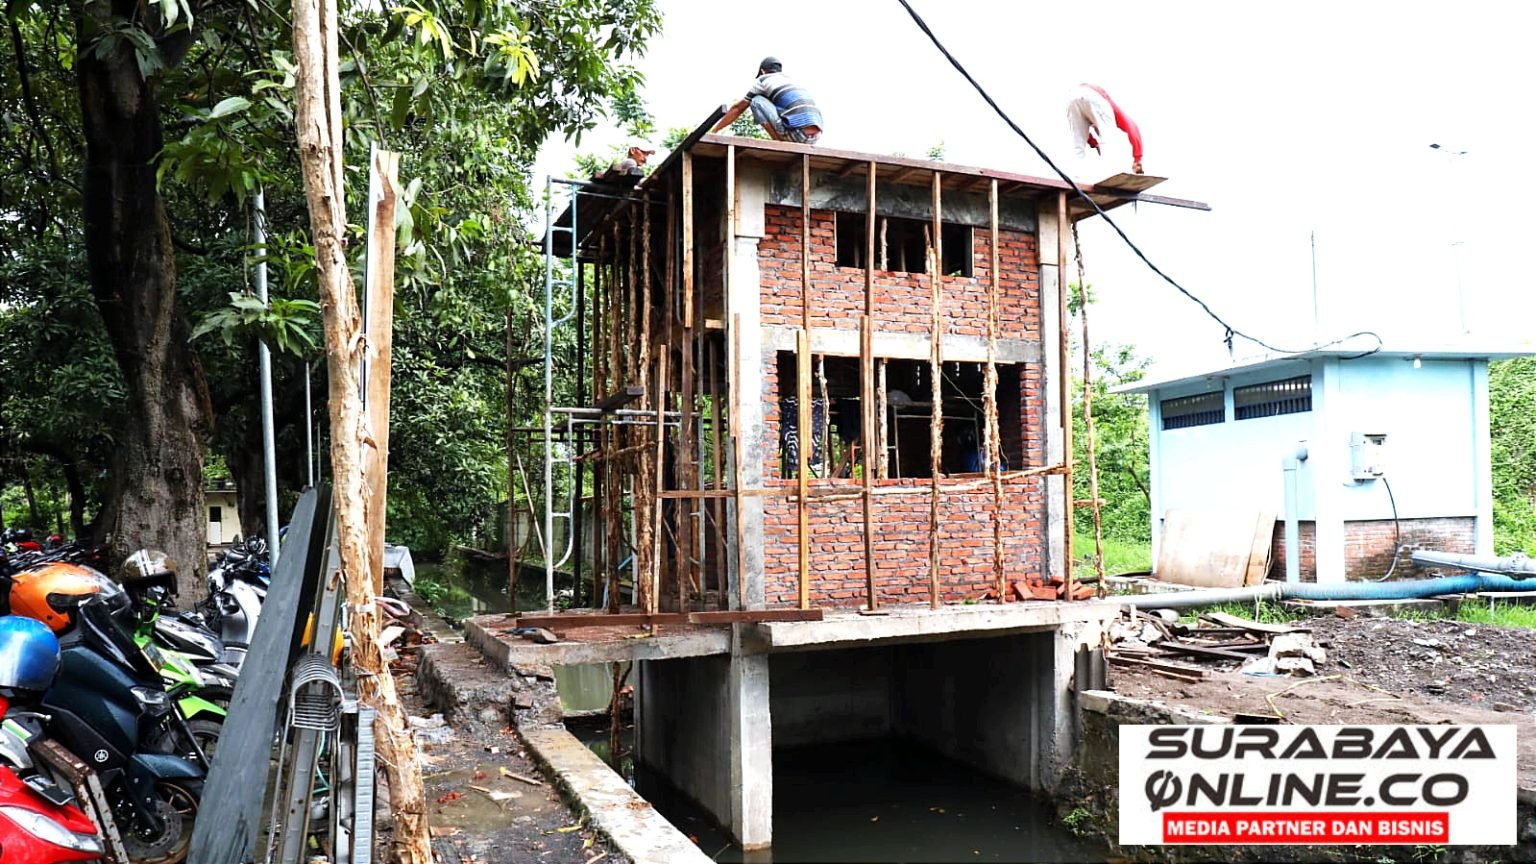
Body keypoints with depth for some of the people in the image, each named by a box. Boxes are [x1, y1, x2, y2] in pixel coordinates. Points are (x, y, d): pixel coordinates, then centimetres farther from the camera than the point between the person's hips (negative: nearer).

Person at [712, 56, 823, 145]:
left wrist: (713, 131, 29)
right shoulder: (792, 81, 33)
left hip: (797, 132, -7)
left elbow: (737, 109, 19)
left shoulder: (763, 80, 14)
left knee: (757, 101, 7)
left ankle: (779, 142, -3)